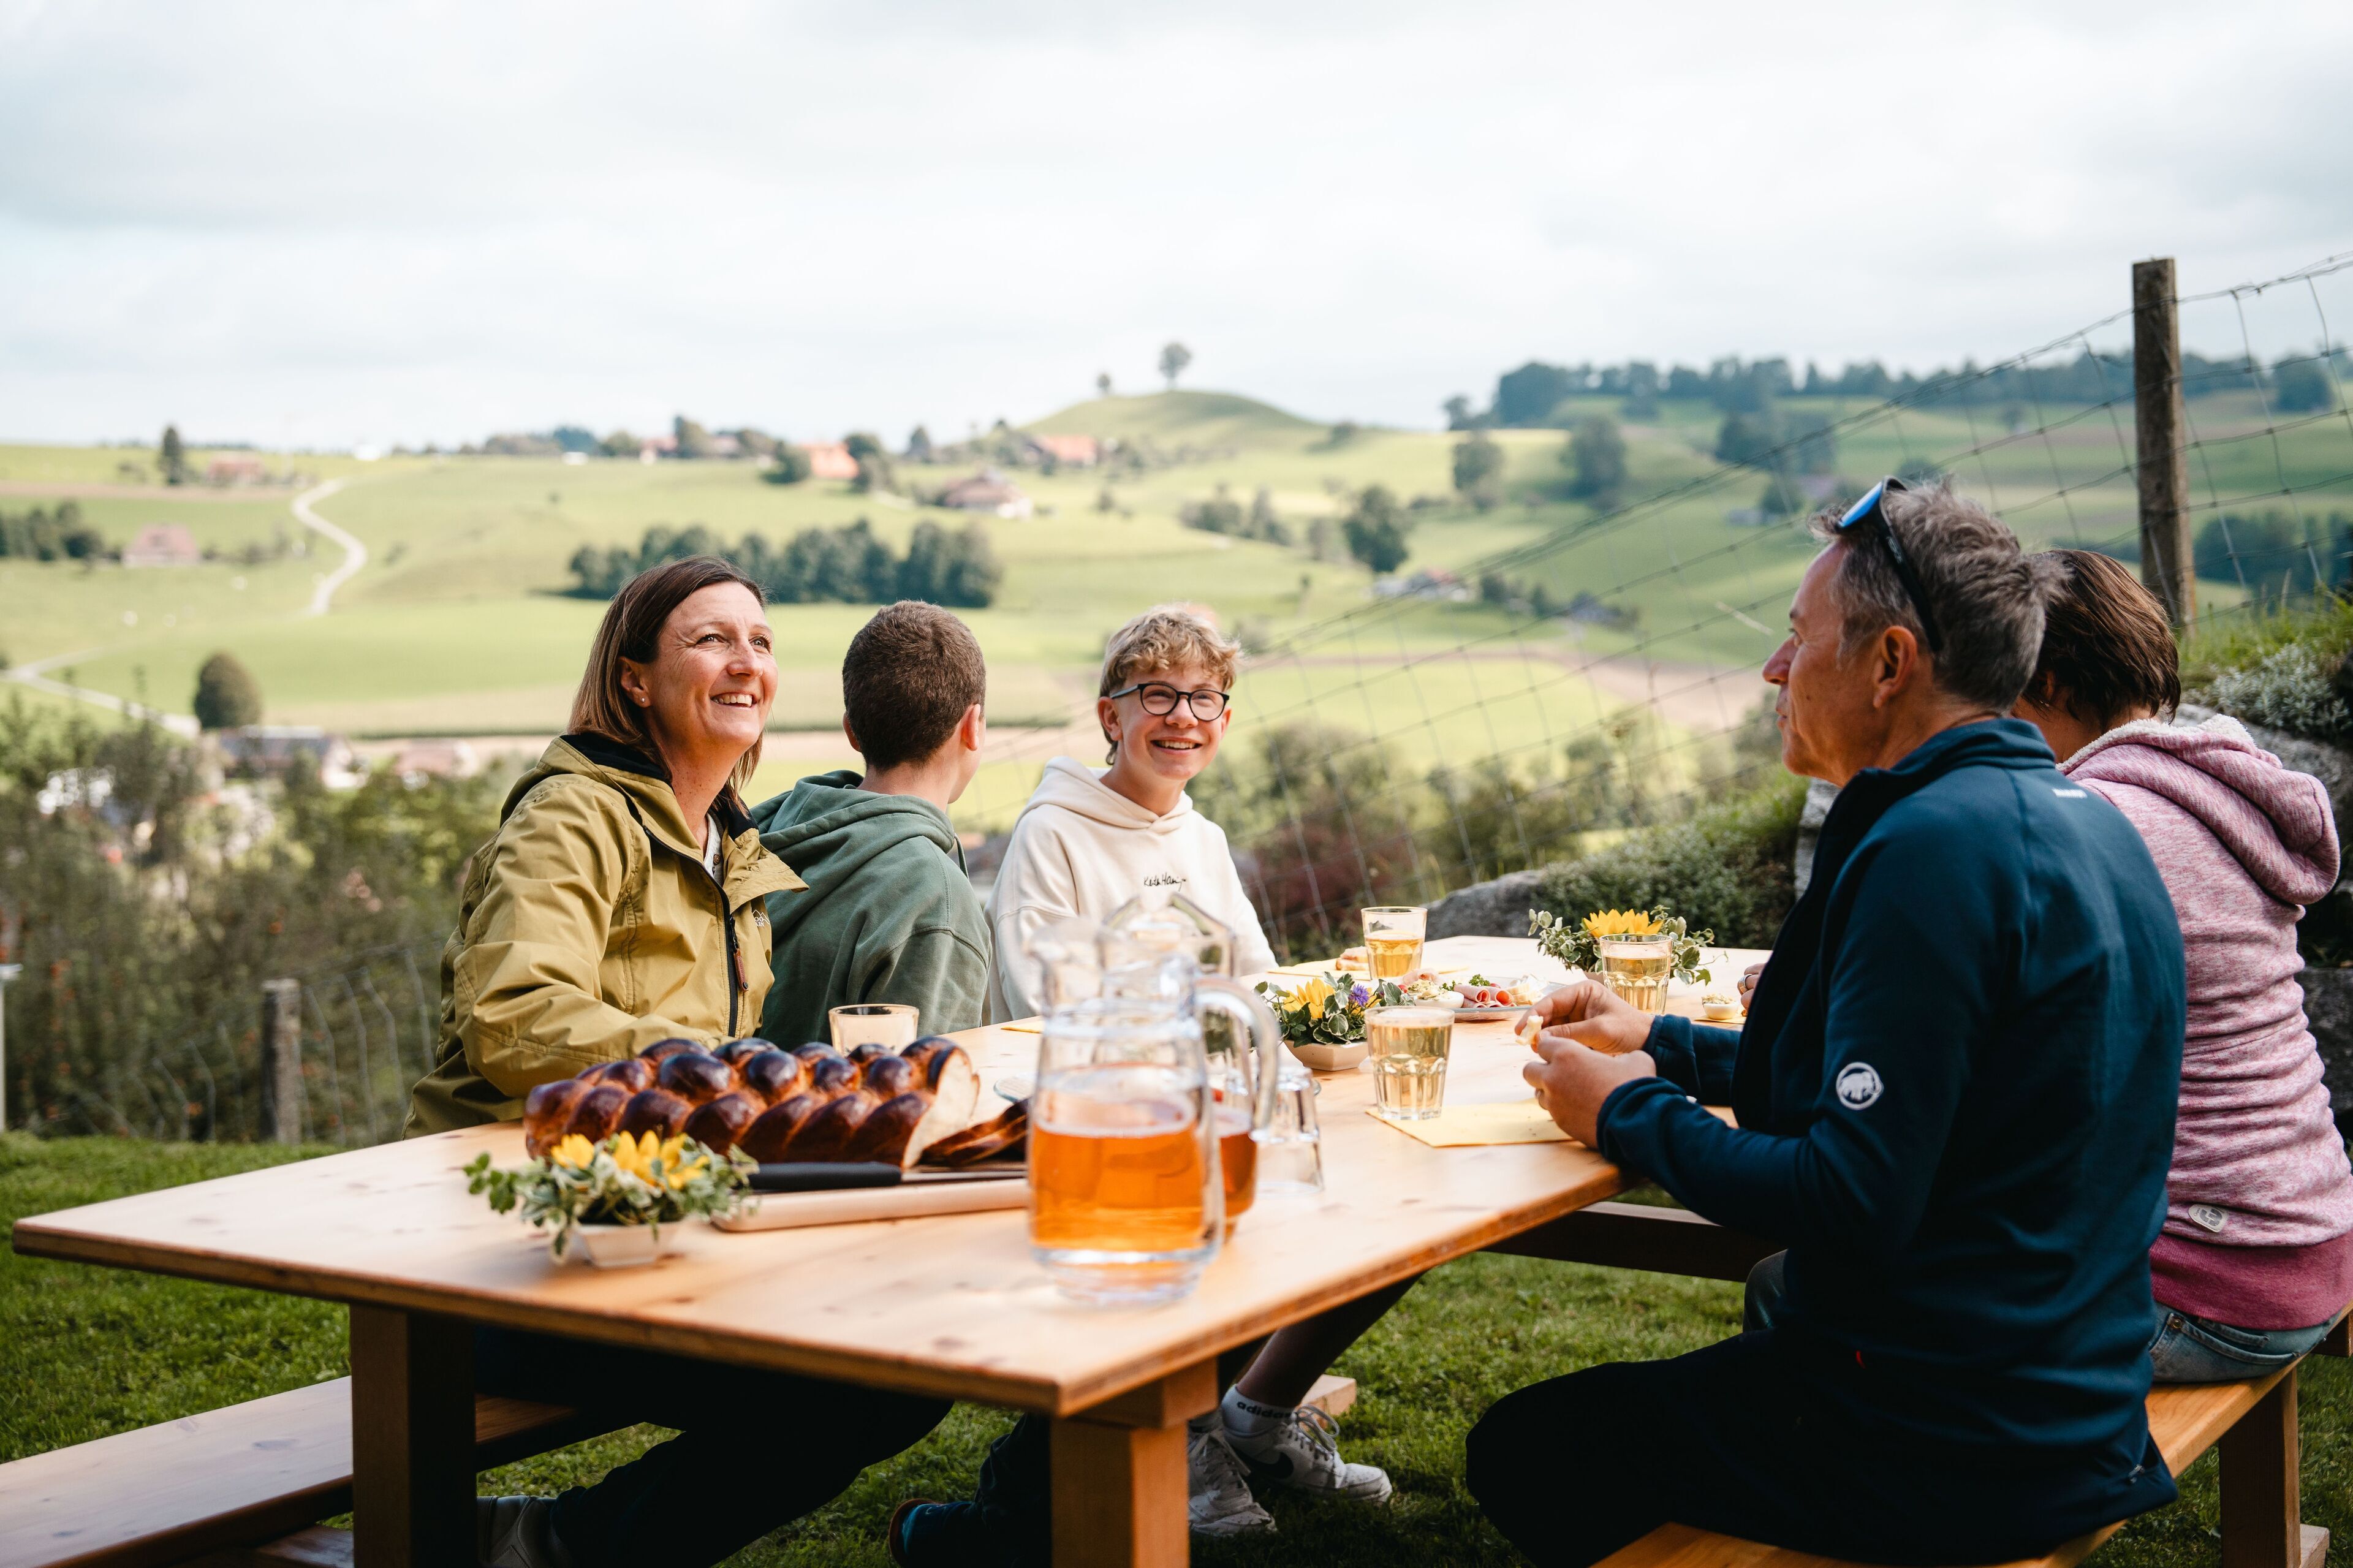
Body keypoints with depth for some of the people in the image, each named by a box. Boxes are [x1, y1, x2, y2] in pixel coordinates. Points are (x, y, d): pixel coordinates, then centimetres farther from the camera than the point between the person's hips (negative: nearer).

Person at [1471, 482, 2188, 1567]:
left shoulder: (1936, 848, -23)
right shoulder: (2079, 817, 8)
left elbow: (1855, 1207, -26)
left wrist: (1629, 1114, -11)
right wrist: (1664, 1047, 18)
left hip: (1954, 1456, -10)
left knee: (1522, 1450, 4)